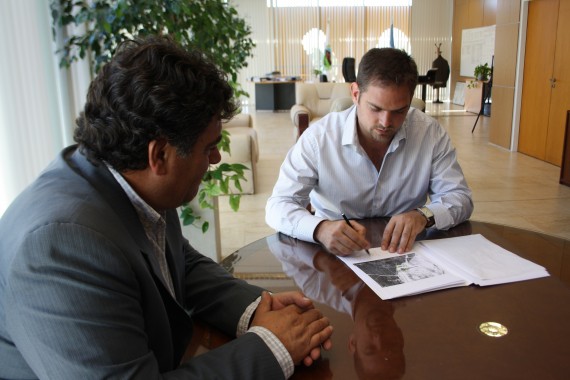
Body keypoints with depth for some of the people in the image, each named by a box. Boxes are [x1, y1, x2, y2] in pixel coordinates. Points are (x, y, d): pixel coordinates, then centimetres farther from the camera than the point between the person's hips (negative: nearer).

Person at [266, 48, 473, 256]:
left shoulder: (430, 132, -8)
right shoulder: (318, 137, -14)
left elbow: (460, 197, -3)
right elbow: (278, 206, -15)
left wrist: (424, 215, -25)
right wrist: (320, 228, -36)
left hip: (406, 253, 1)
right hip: (336, 256, -1)